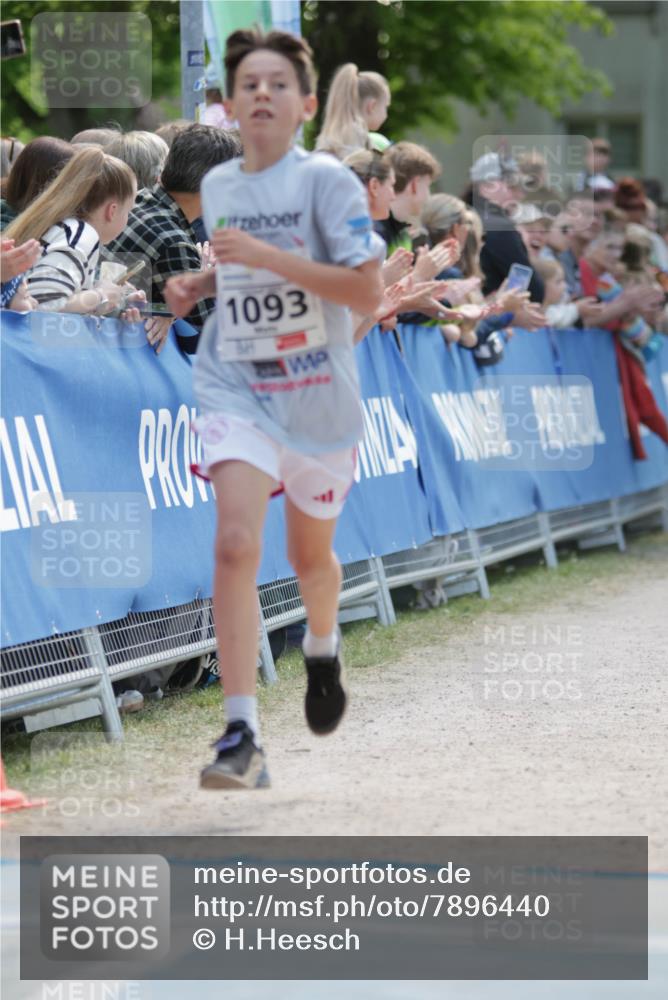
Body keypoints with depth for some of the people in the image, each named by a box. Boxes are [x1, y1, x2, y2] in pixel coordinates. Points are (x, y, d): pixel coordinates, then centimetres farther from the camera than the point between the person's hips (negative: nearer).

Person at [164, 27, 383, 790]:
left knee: (309, 556, 17)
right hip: (236, 392, 2)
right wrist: (196, 286, 5)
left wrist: (266, 256, -25)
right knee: (236, 545, -19)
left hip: (319, 400, -2)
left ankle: (322, 650, 53)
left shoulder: (326, 181, -11)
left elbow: (368, 291, -20)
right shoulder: (217, 186, 5)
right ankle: (241, 734, -21)